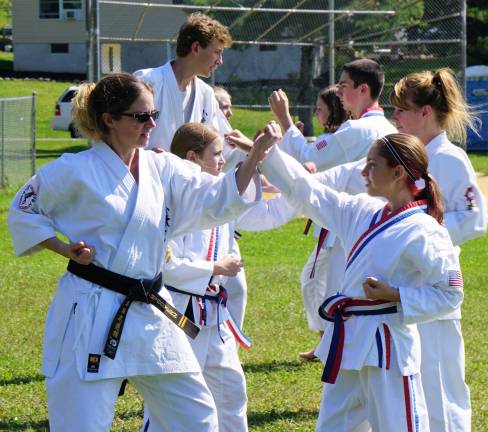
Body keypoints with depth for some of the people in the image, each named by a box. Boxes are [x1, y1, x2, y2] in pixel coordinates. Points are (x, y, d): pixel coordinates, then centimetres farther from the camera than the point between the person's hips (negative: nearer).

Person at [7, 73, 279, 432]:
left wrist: (254, 157, -14)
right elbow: (23, 212, 2)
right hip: (92, 317, -6)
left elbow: (217, 200, 0)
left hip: (149, 314, 6)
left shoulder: (163, 169, 8)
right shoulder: (76, 171, -8)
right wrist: (66, 249, -10)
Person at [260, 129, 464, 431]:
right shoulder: (364, 212, 8)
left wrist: (395, 296, -19)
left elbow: (450, 294, -13)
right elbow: (307, 193, 13)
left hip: (386, 347, -8)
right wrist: (265, 152, 8)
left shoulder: (423, 232, -15)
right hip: (348, 342, 8)